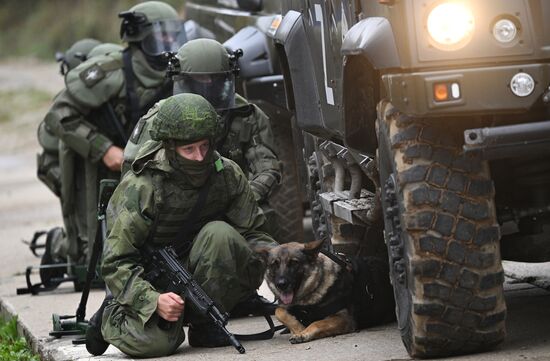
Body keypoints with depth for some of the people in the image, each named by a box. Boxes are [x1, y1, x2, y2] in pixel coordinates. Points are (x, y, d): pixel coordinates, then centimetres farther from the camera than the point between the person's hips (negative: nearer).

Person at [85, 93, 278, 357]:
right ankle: (113, 316, 6)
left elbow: (251, 234, -2)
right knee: (155, 341, -30)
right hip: (150, 279, -3)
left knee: (220, 234, -26)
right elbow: (116, 263, -21)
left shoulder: (227, 175, -10)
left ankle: (205, 325, -11)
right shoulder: (140, 188, -22)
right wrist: (154, 301, -37)